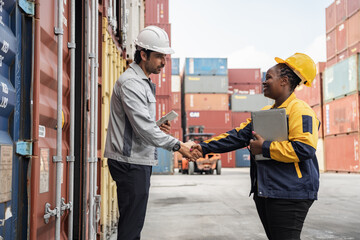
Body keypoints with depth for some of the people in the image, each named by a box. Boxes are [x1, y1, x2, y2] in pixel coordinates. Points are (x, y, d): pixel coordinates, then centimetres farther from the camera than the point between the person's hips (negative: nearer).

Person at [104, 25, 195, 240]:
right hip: (130, 161, -10)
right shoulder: (130, 82, -15)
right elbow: (143, 128, -21)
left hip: (140, 160, 10)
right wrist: (177, 145, -17)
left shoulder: (145, 82, 18)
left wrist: (157, 127, 9)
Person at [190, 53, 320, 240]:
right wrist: (205, 147, 6)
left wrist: (265, 148, -16)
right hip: (264, 193, 9)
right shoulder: (265, 112, 18)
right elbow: (238, 136, 15)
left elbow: (305, 148, -23)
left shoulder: (299, 109, -11)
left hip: (290, 195, -9)